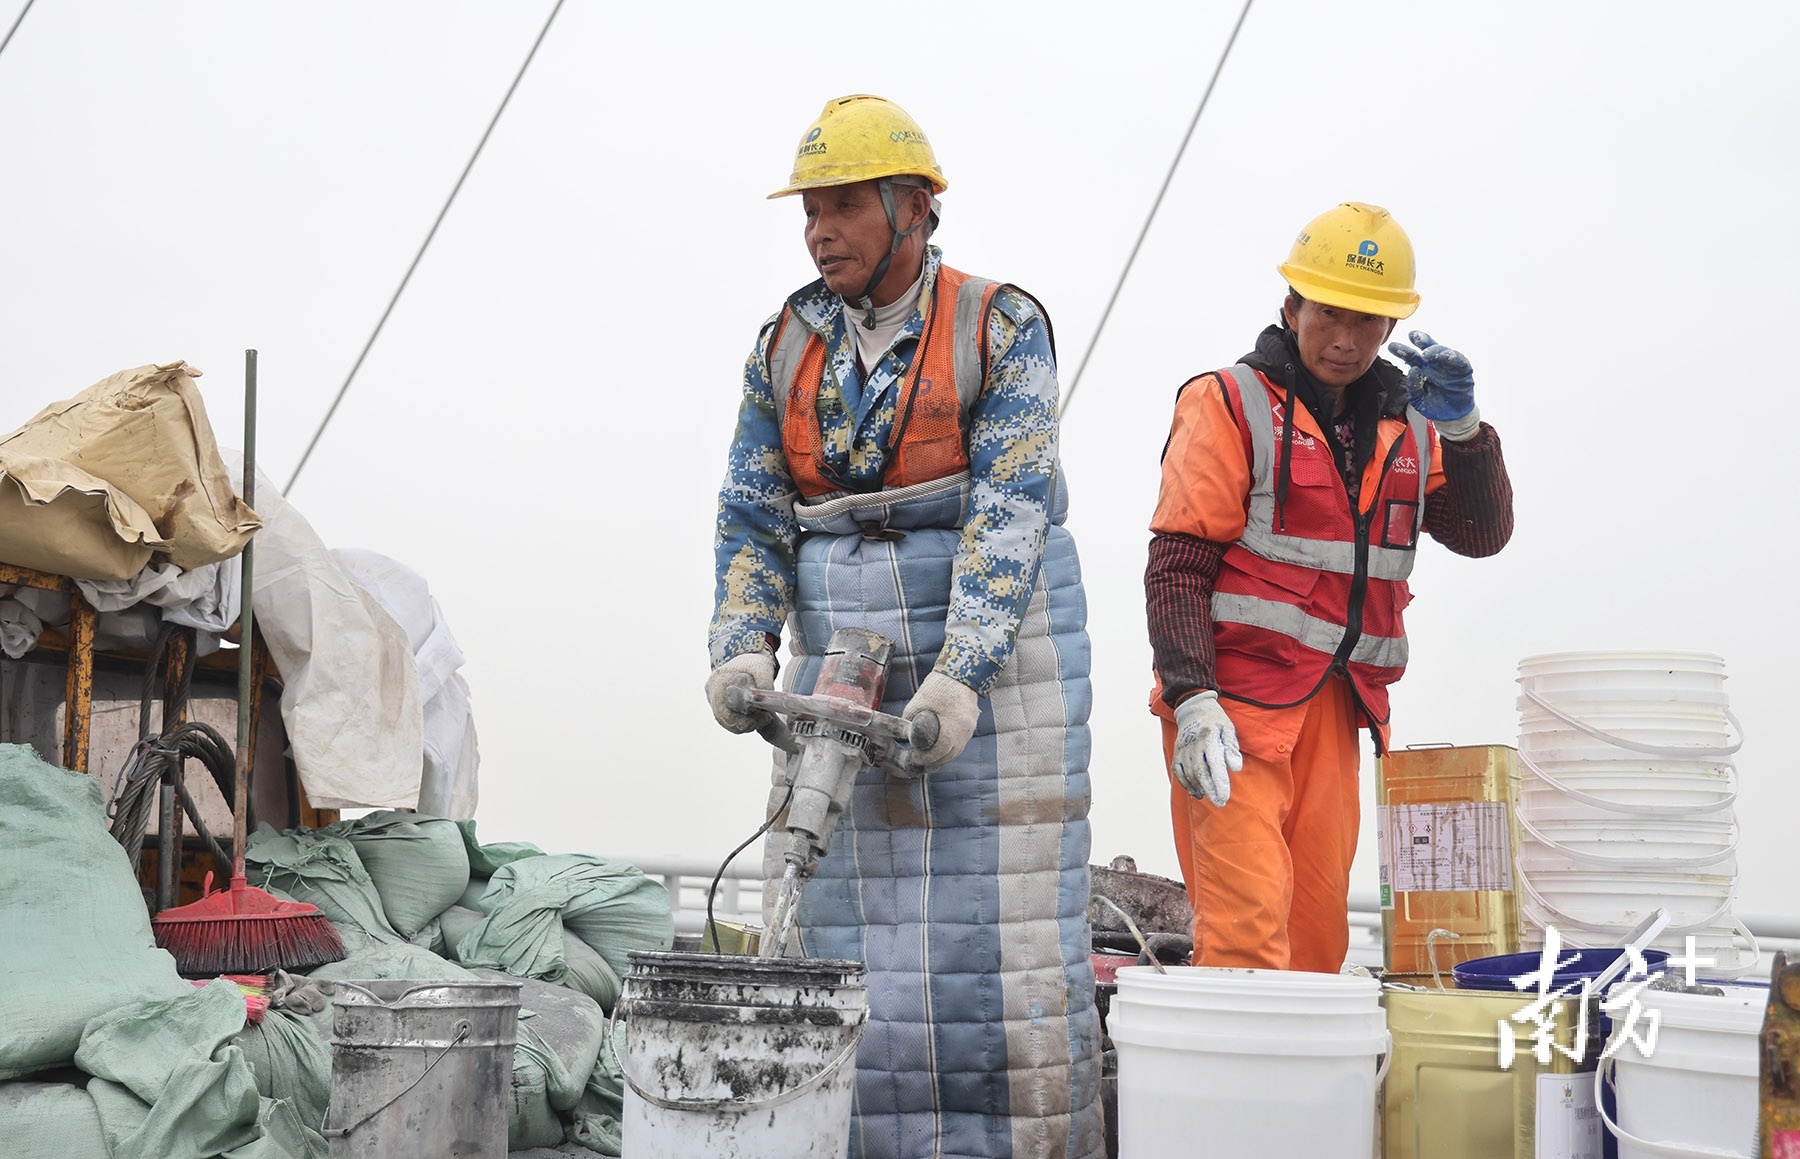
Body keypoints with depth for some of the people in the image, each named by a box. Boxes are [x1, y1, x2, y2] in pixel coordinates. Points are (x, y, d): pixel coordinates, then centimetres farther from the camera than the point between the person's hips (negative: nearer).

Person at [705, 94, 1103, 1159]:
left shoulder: (1002, 329, -5)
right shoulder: (786, 346, 10)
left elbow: (1009, 514, -13)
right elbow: (752, 519, 7)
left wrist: (957, 678, -23)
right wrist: (744, 650, -10)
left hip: (995, 650, -4)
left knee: (1001, 927, -5)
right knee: (831, 919, 0)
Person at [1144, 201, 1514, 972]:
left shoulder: (1403, 427, 17)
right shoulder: (1231, 404, 0)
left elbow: (1482, 534, 9)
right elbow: (1176, 565, -6)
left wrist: (1461, 429, -6)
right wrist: (1190, 700, -17)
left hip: (1336, 708, 6)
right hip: (1233, 701, -6)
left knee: (1317, 934, 6)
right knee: (1249, 926, -14)